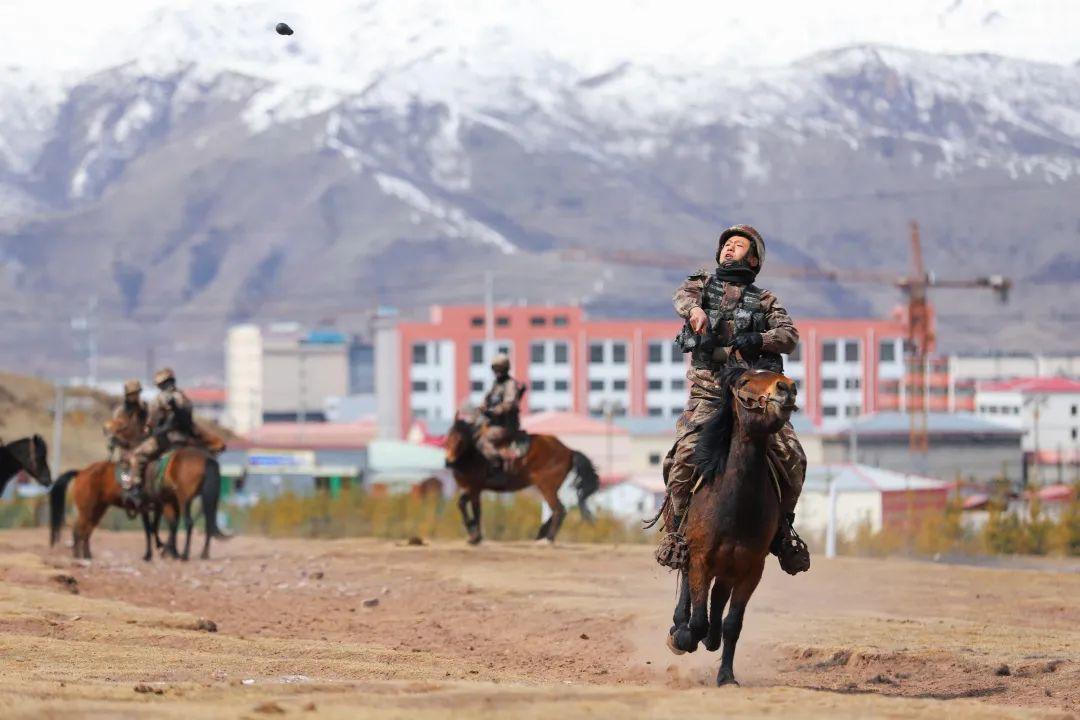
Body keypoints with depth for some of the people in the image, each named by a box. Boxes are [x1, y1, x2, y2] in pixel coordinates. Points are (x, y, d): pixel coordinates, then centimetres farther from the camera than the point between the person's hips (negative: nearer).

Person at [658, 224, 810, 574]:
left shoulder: (765, 300, 19)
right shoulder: (703, 283, 19)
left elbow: (789, 336, 5)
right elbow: (683, 295, -5)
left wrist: (757, 340, -16)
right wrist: (695, 309, -30)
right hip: (708, 392, -1)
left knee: (792, 458, -11)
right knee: (685, 456, -22)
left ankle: (782, 529, 9)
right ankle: (676, 528, -6)